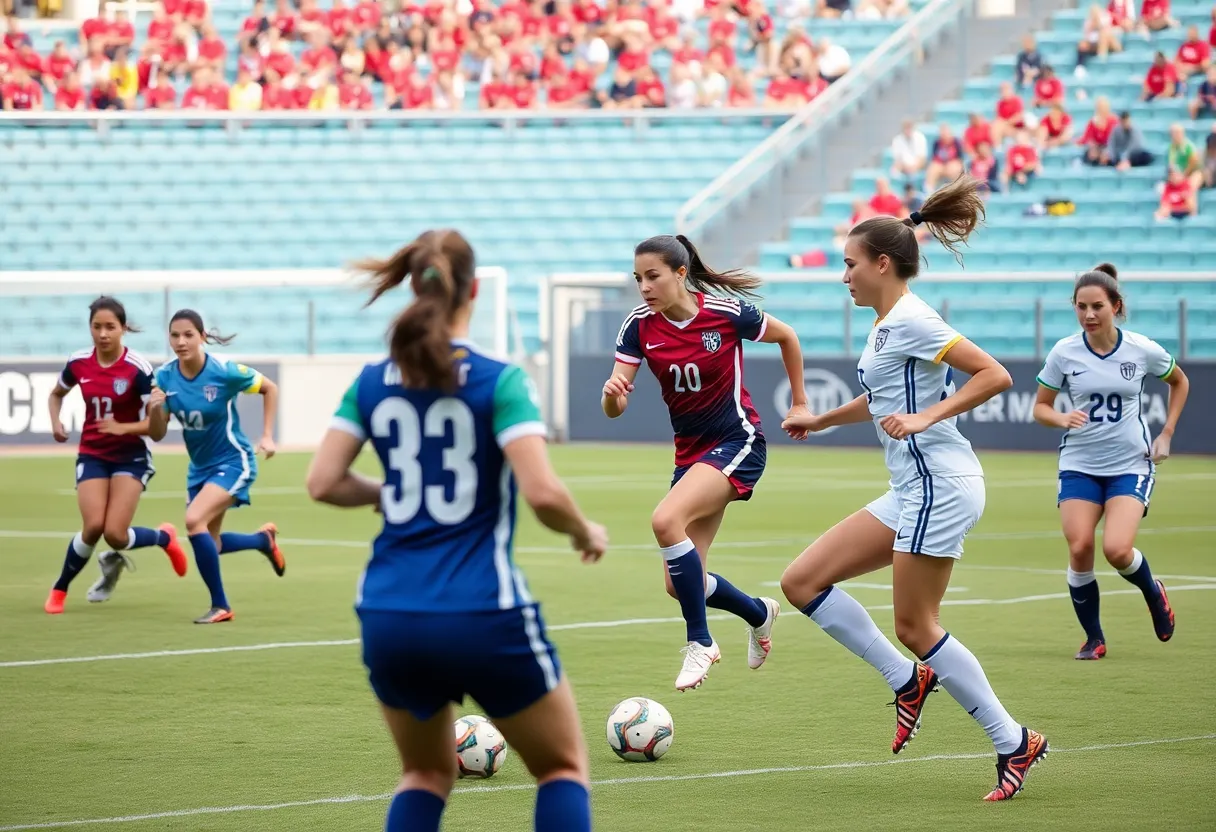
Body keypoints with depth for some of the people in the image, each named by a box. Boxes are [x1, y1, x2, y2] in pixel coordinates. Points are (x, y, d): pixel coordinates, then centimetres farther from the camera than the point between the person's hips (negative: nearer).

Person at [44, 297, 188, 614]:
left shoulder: (137, 368, -17)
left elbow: (157, 431, -16)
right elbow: (56, 394, 19)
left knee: (115, 534, -14)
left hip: (130, 457, -2)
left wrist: (123, 428, -33)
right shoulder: (78, 363, -5)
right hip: (92, 455, 2)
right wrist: (56, 423, 0)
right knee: (93, 526, -18)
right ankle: (59, 590, 6)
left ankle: (164, 537, 19)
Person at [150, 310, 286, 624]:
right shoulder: (165, 377, -9)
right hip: (199, 467, 7)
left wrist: (267, 436, -10)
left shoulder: (224, 371, -21)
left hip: (232, 462, -7)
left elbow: (270, 388, -5)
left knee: (194, 520, -27)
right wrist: (155, 408, -27)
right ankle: (264, 539, 45)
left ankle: (220, 606, -14)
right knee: (208, 545, 14)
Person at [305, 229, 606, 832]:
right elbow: (542, 492, -18)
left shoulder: (372, 382, 4)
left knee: (427, 772, 26)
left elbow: (323, 483, 1)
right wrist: (586, 532, 2)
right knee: (564, 766, 16)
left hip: (387, 619, 4)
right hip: (484, 619, -4)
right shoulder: (498, 382, -9)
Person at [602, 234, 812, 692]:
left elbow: (787, 336, 3)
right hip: (690, 449, 6)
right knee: (680, 584, 4)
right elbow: (615, 409, -11)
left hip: (738, 443, -6)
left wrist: (800, 404, 9)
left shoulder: (727, 312, -16)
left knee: (666, 520, -31)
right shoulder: (639, 326, -6)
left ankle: (700, 642, -17)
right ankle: (759, 614, 35)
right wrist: (611, 392, -34)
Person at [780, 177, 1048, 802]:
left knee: (914, 626, -6)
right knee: (802, 581, 5)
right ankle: (908, 680, 10)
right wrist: (819, 420, 40)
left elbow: (994, 375, -19)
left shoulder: (910, 320, -13)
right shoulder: (887, 325, 15)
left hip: (939, 485, -10)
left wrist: (924, 418, -23)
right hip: (912, 490, 10)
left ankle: (1014, 743, 3)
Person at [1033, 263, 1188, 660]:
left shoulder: (1143, 350, -6)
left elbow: (1179, 382, 14)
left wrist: (1166, 434, 6)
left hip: (1130, 464, -2)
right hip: (1079, 465, 2)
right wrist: (1062, 419, -17)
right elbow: (1040, 407, 5)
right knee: (1079, 549, -13)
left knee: (1117, 550, -19)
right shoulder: (1064, 353, -5)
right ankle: (1093, 638, 6)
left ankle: (1153, 592, 16)